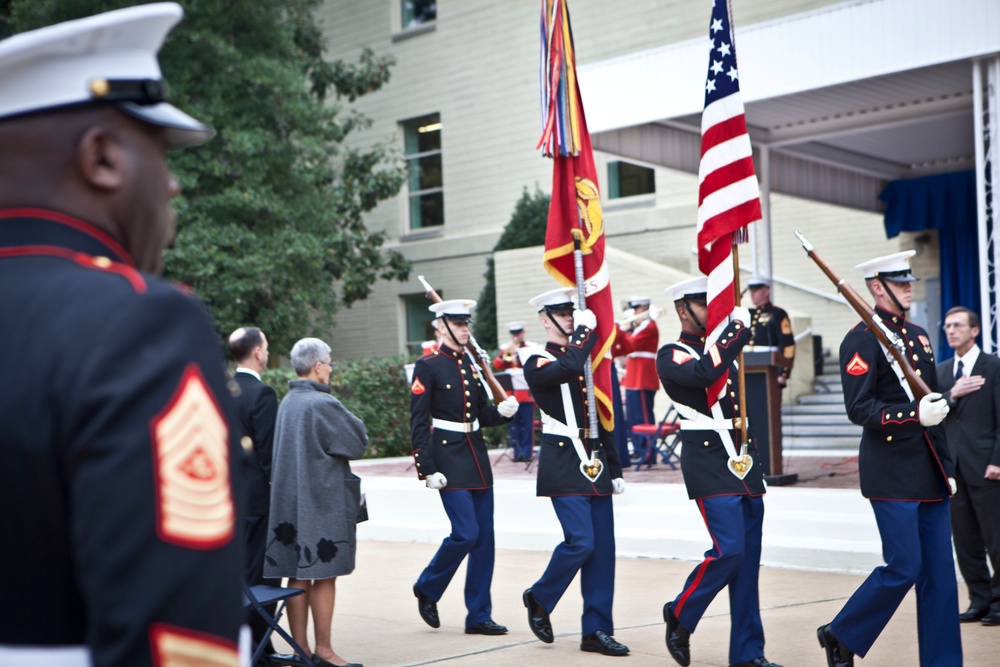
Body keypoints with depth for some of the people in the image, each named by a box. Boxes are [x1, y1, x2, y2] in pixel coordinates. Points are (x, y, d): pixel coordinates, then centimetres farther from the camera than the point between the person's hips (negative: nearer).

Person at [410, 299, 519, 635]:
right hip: (448, 458, -7)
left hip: (477, 455, 7)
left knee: (484, 537, 5)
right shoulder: (428, 366, -7)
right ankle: (427, 588, 14)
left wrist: (503, 411, -6)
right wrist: (427, 470, -15)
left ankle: (479, 616, 12)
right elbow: (418, 422, -10)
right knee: (466, 533, -12)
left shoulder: (472, 364, 12)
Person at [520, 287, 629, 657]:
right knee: (580, 542, -13)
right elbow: (568, 368, -28)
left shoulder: (587, 357, 16)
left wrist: (615, 468, 15)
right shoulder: (536, 362, -4)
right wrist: (586, 330, -14)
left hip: (596, 462, 7)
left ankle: (597, 630, 10)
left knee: (603, 547, 3)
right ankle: (539, 599, 12)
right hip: (563, 463, -7)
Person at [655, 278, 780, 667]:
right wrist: (733, 328, -17)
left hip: (744, 463, 7)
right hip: (709, 462, -7)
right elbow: (703, 373, -26)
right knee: (728, 550, -15)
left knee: (748, 558, 6)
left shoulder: (721, 346, 17)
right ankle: (679, 617, 8)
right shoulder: (671, 355, -4)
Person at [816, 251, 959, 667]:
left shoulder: (918, 336, 16)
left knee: (940, 570, 7)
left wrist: (946, 466, 20)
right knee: (904, 568, -5)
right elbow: (859, 409, -17)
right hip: (892, 473, -8)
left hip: (930, 473, 8)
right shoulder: (862, 340, -10)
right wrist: (914, 413, -27)